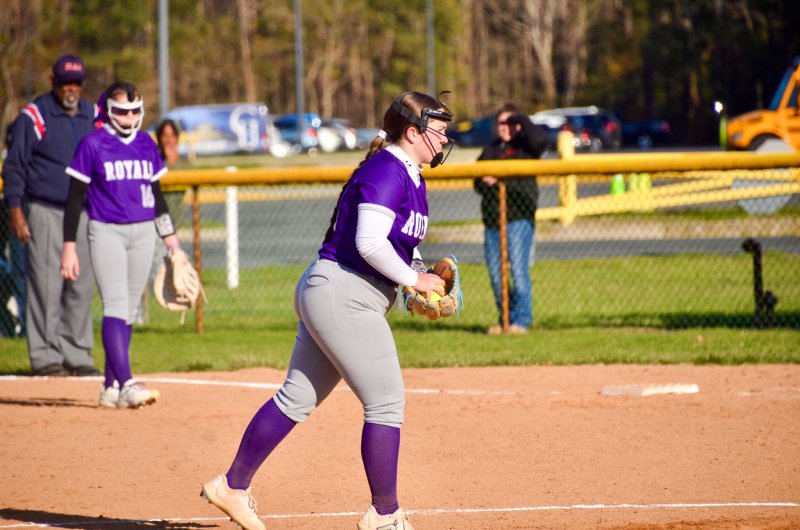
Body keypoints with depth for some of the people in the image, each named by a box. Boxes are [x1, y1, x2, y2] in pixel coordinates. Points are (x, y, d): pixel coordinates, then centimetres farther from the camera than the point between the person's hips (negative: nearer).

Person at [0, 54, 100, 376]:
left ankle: (77, 355, 10)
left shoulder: (94, 117, 13)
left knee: (81, 288, 5)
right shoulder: (33, 116, -2)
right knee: (46, 286, -7)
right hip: (45, 213, -5)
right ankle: (45, 357, -3)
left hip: (85, 213, 5)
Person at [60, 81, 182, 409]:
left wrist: (170, 238, 15)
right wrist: (69, 247, -8)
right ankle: (126, 383, -23)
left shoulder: (146, 145, 9)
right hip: (106, 232, -5)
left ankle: (110, 387, 13)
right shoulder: (92, 145, -5)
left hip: (143, 233, 5)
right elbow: (75, 197, -4)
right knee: (115, 307, -14)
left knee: (129, 310, 6)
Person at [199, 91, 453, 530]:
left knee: (298, 398, 14)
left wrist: (420, 274, 9)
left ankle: (232, 487, 22)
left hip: (326, 297, 11)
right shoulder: (386, 172, -16)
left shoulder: (410, 177, 16)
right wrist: (414, 279, -15)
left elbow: (399, 242, 26)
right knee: (386, 402, -6)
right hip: (342, 298, -11)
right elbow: (369, 243, -25)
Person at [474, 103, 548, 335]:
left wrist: (522, 121, -11)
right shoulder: (490, 150, 21)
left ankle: (521, 320, -8)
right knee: (495, 272, 7)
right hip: (492, 219, 7)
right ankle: (504, 319, 17)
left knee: (518, 269, -12)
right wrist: (484, 182, 0)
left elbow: (540, 139, -20)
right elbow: (477, 183, 23)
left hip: (519, 218, -7)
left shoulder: (524, 146, 3)